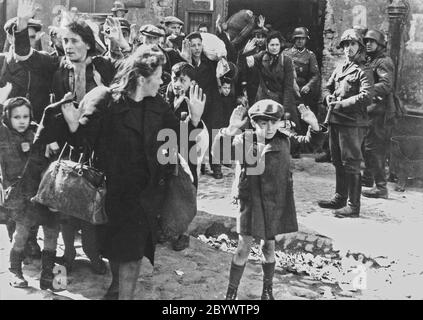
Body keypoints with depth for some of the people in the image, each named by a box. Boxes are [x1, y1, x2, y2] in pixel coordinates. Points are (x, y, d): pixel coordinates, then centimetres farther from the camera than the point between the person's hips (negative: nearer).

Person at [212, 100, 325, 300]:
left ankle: (268, 291, 34)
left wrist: (314, 125, -18)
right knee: (244, 246, 1)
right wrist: (230, 130, -39)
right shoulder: (244, 140, -11)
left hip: (276, 202, 3)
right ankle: (231, 292, 17)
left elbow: (310, 142, 3)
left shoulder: (284, 139, -2)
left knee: (269, 246, 15)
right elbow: (218, 151, -22)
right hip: (251, 201, -2)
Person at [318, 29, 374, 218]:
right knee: (338, 162, 17)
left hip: (352, 123, -8)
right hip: (335, 120, 8)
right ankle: (340, 198, 30)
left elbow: (366, 97, -19)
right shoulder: (339, 68, 15)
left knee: (351, 165, -5)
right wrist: (328, 97, -1)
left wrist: (341, 104, -20)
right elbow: (327, 87, 22)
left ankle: (353, 206, 0)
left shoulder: (363, 71, -7)